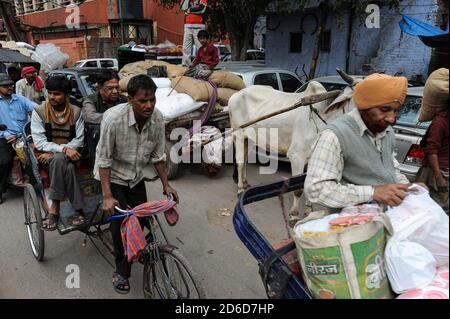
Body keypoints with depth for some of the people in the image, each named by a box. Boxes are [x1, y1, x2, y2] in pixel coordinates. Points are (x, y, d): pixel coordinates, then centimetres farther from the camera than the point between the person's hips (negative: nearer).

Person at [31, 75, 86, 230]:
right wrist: (63, 149, -26)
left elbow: (79, 140, -2)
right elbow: (39, 142, -10)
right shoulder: (39, 112, -4)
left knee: (59, 160, -35)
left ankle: (55, 207, -27)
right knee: (67, 166, -35)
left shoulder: (76, 112, 0)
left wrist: (53, 153, -15)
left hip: (69, 155, 2)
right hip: (46, 155, -1)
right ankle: (78, 210, -30)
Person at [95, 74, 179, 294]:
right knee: (121, 221, -10)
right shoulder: (113, 118, -30)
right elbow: (103, 160, -23)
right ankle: (121, 272, 12)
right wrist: (107, 196, -26)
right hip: (113, 176, -4)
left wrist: (165, 184, -2)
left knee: (142, 218, 6)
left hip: (136, 177, 5)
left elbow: (158, 155, -3)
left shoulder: (157, 118, -16)